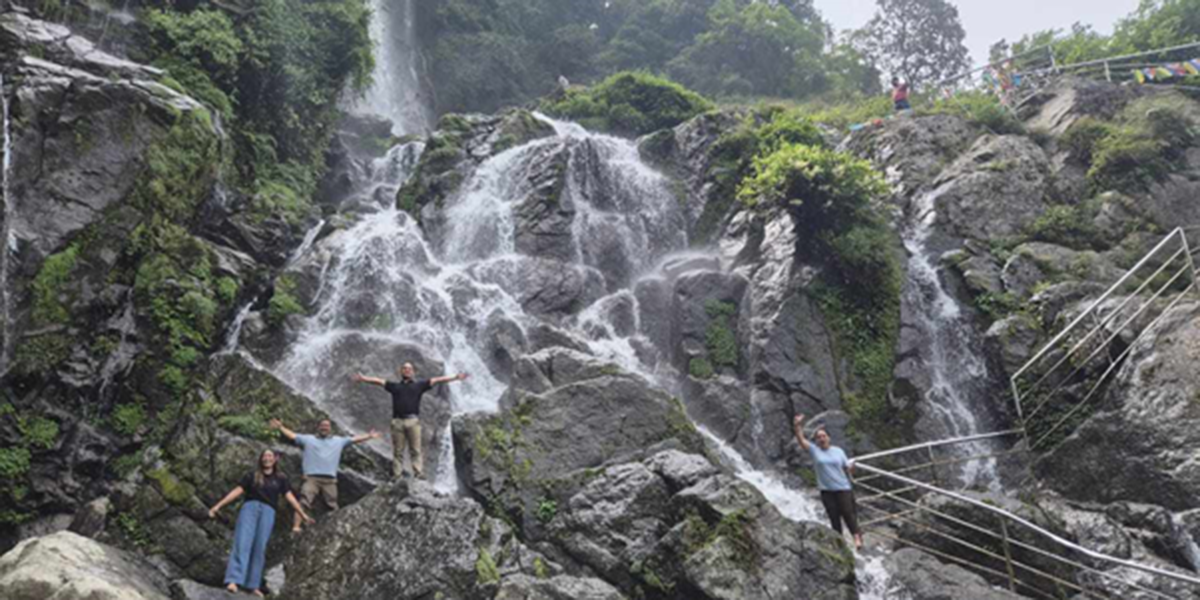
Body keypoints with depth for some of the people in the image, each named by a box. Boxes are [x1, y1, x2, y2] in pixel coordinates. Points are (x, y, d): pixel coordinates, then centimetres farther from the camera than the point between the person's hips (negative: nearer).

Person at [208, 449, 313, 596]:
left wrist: (303, 515, 9)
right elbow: (237, 492, 12)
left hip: (267, 511, 1)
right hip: (250, 507, -1)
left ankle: (253, 585, -8)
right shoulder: (252, 475, 15)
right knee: (242, 543, -16)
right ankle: (233, 581, -29)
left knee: (260, 548, -8)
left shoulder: (280, 478, 17)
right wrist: (218, 506, 6)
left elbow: (290, 497, 14)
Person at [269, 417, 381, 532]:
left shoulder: (339, 441, 19)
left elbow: (354, 439, 16)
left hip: (330, 480, 2)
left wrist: (369, 436, 9)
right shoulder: (308, 439, 15)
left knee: (333, 506, 4)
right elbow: (292, 435, 10)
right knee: (304, 502, -14)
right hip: (311, 478, -2)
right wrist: (280, 427, -1)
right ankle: (296, 527, -17)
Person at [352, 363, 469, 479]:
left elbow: (436, 380, 9)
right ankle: (397, 476, 2)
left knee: (416, 450, -6)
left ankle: (419, 474, -9)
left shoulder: (419, 385, 16)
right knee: (398, 451, 1)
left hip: (413, 421, -1)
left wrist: (455, 377, 3)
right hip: (398, 421, 1)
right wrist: (363, 378, 4)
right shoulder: (394, 386, 20)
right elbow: (378, 381, 16)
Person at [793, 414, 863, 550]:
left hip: (843, 488, 0)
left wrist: (851, 468, -15)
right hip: (826, 490, 0)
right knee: (834, 516, 5)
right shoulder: (814, 450, 0)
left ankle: (857, 537, 9)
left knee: (848, 513, -3)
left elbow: (848, 468, 8)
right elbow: (801, 440, -13)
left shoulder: (838, 451, 5)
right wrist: (797, 426, -28)